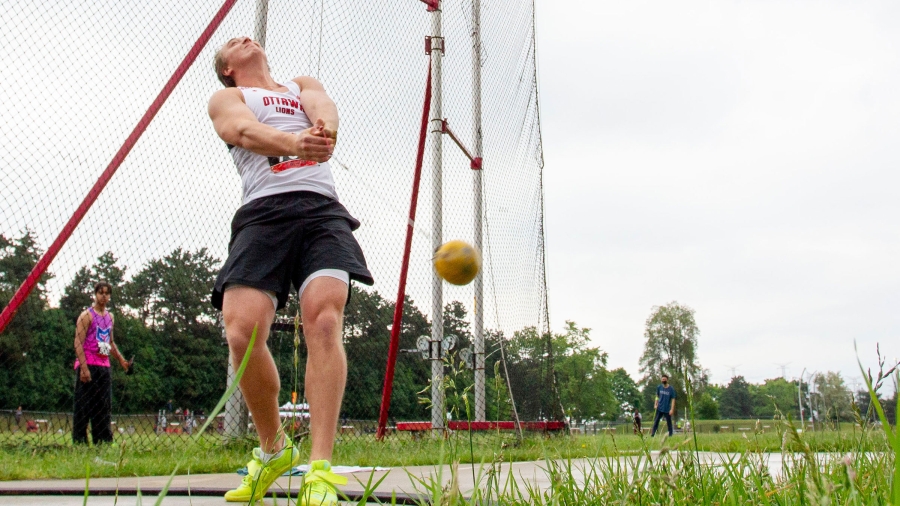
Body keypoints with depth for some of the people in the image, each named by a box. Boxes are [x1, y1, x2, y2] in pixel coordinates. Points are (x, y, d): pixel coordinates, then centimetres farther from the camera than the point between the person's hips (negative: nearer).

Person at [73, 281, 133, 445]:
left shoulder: (110, 317, 17)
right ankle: (79, 442, -3)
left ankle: (103, 442, 10)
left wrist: (122, 361, 21)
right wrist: (84, 367, -19)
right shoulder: (87, 315, -4)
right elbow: (78, 342, -11)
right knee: (83, 407, -5)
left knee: (104, 407, 6)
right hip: (87, 366, -7)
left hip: (104, 367, 7)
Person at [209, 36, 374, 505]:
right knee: (242, 329, -20)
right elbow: (245, 131, -3)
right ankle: (273, 449, 5)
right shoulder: (226, 98, 22)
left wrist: (324, 131, -22)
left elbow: (324, 107, 6)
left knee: (324, 317, -24)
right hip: (262, 212, -1)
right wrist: (292, 141, -28)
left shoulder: (303, 85, 31)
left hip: (321, 207, 1)